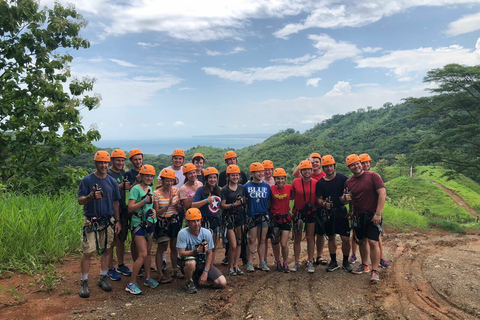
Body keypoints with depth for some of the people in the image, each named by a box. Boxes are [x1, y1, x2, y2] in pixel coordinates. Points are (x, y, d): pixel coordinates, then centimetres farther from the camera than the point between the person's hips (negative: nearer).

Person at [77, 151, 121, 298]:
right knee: (87, 252, -3)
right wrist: (91, 196, -27)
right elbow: (80, 201, -6)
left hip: (108, 221, 4)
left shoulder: (112, 181, 7)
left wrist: (117, 221, 9)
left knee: (106, 251, 9)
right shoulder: (87, 180, -3)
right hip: (91, 222, -3)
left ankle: (103, 278, 24)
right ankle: (84, 283, 10)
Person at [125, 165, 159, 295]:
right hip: (138, 224, -7)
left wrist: (154, 211, 4)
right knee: (143, 254, -10)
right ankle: (131, 284, 1)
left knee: (148, 252, 14)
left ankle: (148, 278, 27)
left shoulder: (150, 189, 11)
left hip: (150, 223, 7)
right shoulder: (136, 188, -11)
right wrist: (145, 201, -23)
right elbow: (130, 207, -17)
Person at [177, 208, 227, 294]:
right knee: (191, 262, -41)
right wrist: (197, 251, -35)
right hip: (188, 263, -3)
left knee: (222, 283, -11)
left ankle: (198, 277, 16)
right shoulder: (183, 233, -17)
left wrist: (205, 272, -10)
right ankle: (189, 282, -7)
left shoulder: (207, 233, -9)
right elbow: (181, 253, -20)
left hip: (203, 263, 4)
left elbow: (209, 254, -2)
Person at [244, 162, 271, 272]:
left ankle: (262, 262, 18)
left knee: (262, 240, 9)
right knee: (252, 240, 2)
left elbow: (269, 201, 11)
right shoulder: (247, 186, -2)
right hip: (252, 216, -2)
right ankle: (250, 263, 10)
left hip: (264, 216, 2)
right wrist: (246, 210, -3)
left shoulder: (267, 186, 4)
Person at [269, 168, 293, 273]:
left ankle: (285, 264, 18)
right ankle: (278, 262, 31)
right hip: (275, 218, 0)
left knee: (284, 244, -3)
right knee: (275, 242, 11)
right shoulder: (271, 189, -6)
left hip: (286, 218, 0)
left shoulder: (289, 188, -3)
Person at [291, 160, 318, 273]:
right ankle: (297, 262, 19)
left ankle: (310, 262, 17)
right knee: (297, 238, 7)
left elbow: (318, 198, 6)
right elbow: (292, 196, 6)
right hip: (298, 212, 0)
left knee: (310, 238, 6)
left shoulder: (315, 183, -4)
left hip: (311, 212, 0)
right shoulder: (296, 182, -5)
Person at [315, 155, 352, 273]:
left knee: (346, 239, -3)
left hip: (341, 211, -2)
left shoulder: (342, 178, -2)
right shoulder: (320, 183, 2)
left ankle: (345, 261, 18)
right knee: (331, 238, 12)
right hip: (328, 213, 2)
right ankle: (333, 261, 25)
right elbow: (319, 199, 3)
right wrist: (324, 204, -19)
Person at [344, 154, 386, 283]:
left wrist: (378, 213, -19)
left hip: (372, 215, -5)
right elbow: (347, 200, 17)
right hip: (358, 216, 6)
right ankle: (364, 266, 32)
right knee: (361, 241, 15)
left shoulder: (373, 176, -9)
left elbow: (382, 194, -14)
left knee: (373, 242, -10)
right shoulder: (348, 182, 7)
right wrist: (345, 198, -9)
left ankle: (375, 271, 1)